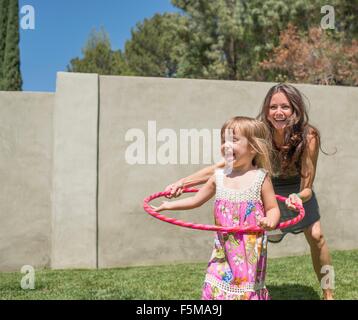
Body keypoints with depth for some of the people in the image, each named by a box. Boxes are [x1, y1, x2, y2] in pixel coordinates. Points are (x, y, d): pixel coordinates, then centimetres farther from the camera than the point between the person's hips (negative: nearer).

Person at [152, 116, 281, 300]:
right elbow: (197, 200, 16)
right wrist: (168, 205, 17)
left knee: (248, 289, 6)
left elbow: (273, 209, -3)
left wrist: (270, 220, -26)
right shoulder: (219, 177, 3)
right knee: (216, 288, 5)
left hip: (250, 249, -3)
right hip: (224, 248, 3)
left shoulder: (261, 178, -7)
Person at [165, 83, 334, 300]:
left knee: (316, 236, -5)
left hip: (298, 191, 0)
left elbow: (307, 188, -28)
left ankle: (328, 293, 17)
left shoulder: (308, 137, -33)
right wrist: (183, 182, -41)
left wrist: (298, 197, -53)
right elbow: (223, 165, -32)